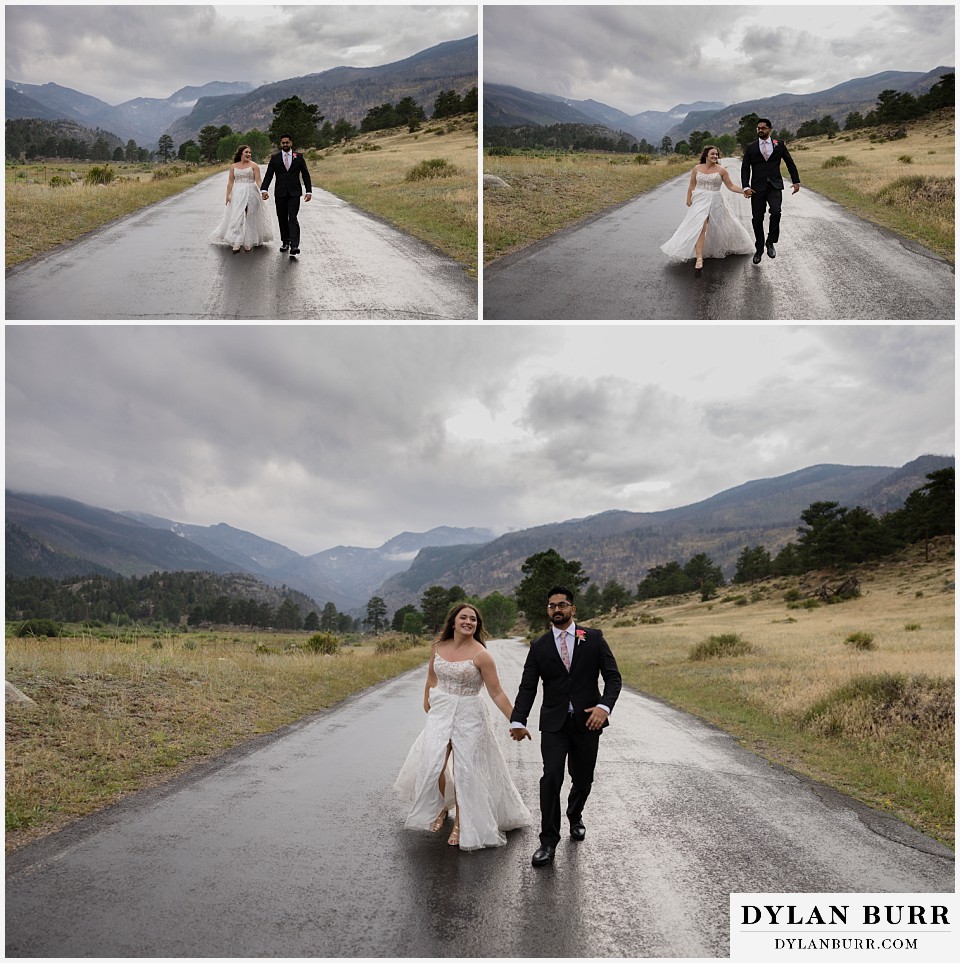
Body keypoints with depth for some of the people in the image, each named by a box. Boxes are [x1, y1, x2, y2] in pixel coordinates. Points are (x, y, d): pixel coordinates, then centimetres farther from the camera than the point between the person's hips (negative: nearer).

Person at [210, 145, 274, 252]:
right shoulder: (234, 166, 9)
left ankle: (248, 242, 12)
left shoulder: (254, 166, 2)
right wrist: (228, 195, -2)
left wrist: (262, 192, -19)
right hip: (237, 194, 1)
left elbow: (258, 181, -5)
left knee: (250, 217, 2)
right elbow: (230, 182, 7)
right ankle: (236, 243, -13)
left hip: (251, 193, -1)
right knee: (236, 217, -8)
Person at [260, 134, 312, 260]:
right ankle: (285, 242, 22)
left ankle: (294, 246, -22)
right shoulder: (275, 158, 6)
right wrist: (265, 189, -13)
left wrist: (309, 191, 1)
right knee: (282, 219, 8)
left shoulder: (299, 157, 5)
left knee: (293, 219, -13)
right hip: (280, 193, 2)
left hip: (294, 193, -2)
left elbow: (305, 174, 7)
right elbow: (269, 175, 1)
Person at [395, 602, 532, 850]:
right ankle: (441, 807, 29)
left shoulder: (481, 655, -13)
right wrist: (427, 705, 23)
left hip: (468, 715, -4)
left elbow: (497, 693, -11)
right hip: (440, 713, 4)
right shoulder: (438, 647, 1)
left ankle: (461, 823, 22)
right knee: (432, 766, -2)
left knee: (465, 771, 3)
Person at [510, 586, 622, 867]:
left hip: (587, 722, 1)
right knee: (551, 777, -14)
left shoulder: (593, 638, 1)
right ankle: (548, 841, -4)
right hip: (554, 723, 0)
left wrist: (604, 706, -19)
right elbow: (527, 687, -1)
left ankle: (575, 816, 42)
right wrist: (518, 721, -15)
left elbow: (612, 676, -2)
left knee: (583, 778, 11)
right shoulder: (539, 646, 3)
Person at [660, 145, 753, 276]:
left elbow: (730, 186, 1)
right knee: (700, 227, -17)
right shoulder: (697, 169, 3)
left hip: (715, 202, 1)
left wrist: (744, 190, -11)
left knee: (720, 227, 9)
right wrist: (689, 200, 5)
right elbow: (692, 185, 10)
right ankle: (699, 259, -24)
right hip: (700, 201, -1)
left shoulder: (721, 170, -1)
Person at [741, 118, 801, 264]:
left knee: (775, 212, -24)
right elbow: (745, 168, 4)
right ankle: (759, 249, 18)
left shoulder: (779, 145, 6)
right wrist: (746, 187, -8)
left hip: (774, 186, -1)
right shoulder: (751, 147, 6)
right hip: (757, 188, 1)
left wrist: (796, 181, 11)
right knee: (757, 219, 3)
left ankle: (770, 242, -6)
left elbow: (790, 163, 14)